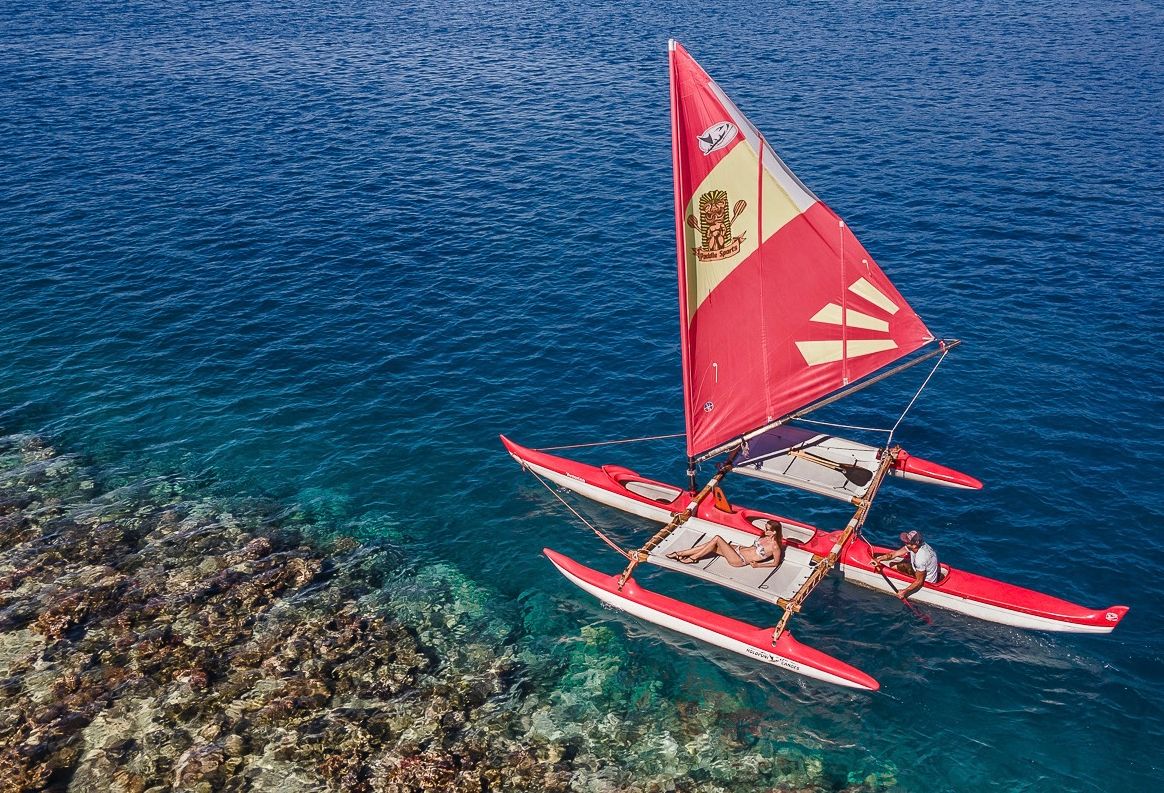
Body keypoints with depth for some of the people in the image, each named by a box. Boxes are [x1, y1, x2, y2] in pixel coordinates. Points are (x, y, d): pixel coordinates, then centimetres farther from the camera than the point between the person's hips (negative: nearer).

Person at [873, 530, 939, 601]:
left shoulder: (920, 559, -37)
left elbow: (919, 582, -28)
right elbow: (894, 554, -11)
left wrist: (905, 592, -23)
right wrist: (879, 559, -21)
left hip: (928, 580, -7)